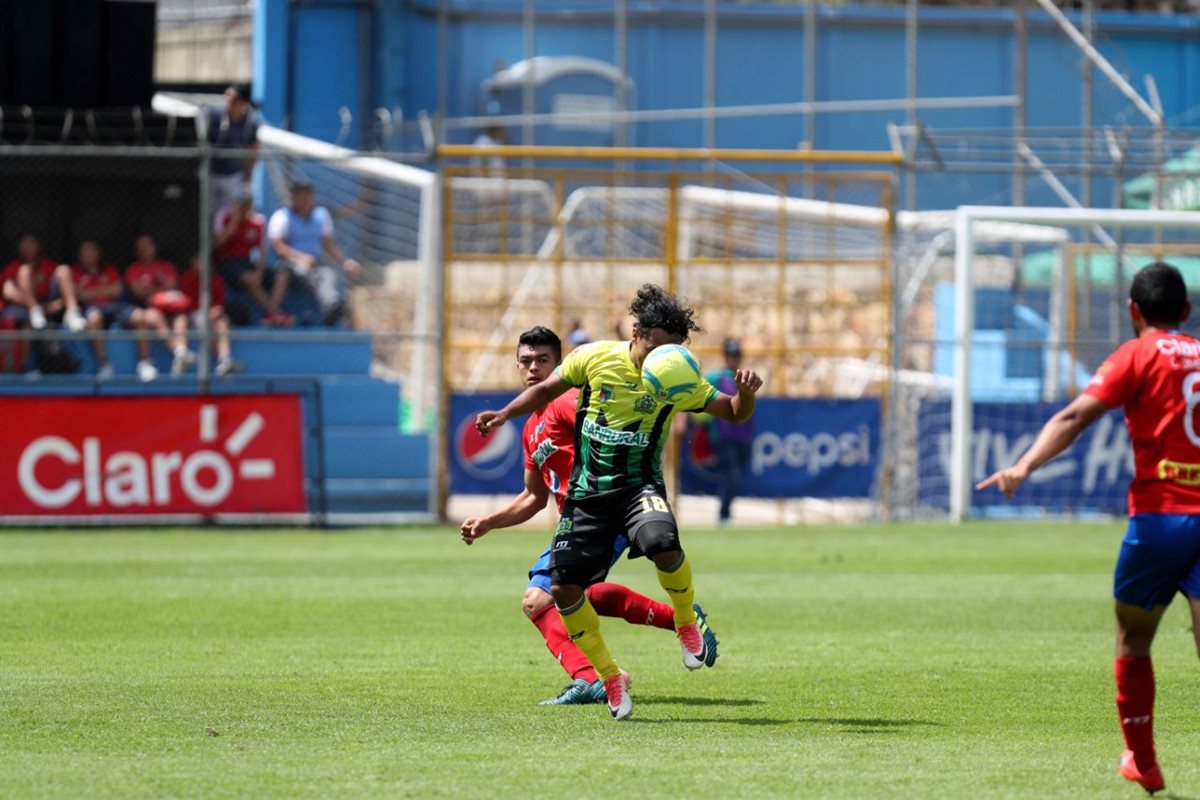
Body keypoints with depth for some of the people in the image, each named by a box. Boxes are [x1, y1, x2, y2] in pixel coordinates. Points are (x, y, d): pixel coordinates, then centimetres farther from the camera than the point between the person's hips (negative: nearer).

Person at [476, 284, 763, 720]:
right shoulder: (594, 358, -6)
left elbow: (734, 413, -5)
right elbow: (547, 390, 9)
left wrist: (746, 393, -27)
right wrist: (503, 415, -2)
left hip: (639, 484, -2)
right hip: (588, 489, 2)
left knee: (662, 544, -35)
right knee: (563, 588, -7)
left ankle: (687, 621, -5)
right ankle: (611, 678, 12)